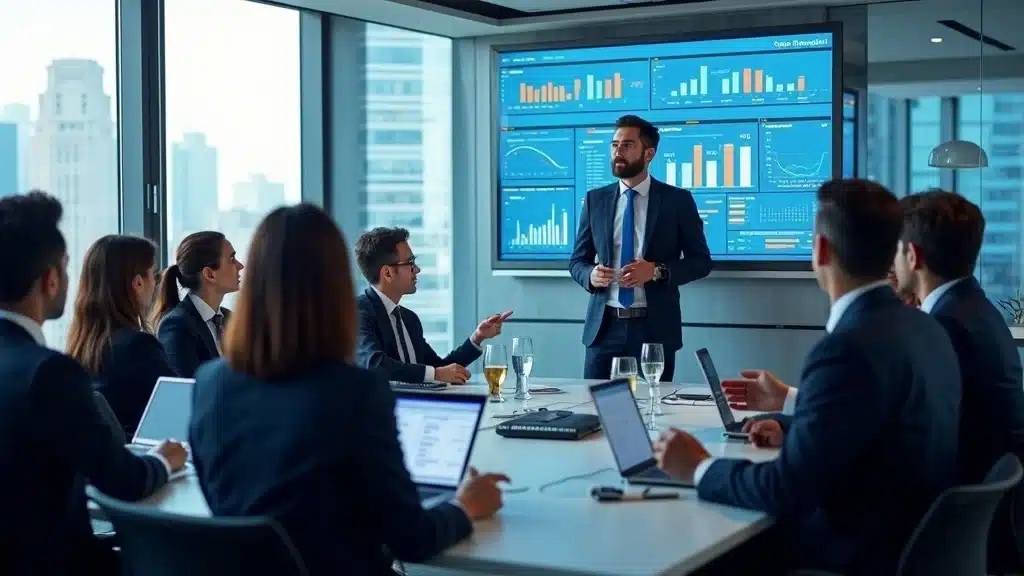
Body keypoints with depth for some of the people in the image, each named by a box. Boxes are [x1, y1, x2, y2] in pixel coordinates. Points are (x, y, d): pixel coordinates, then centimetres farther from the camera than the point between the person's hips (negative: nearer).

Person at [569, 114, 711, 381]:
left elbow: (701, 261, 2)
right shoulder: (595, 199, 9)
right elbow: (577, 260, 12)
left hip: (655, 328, -2)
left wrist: (657, 271, -15)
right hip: (604, 326, 2)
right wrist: (591, 275, -11)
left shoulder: (677, 200, 1)